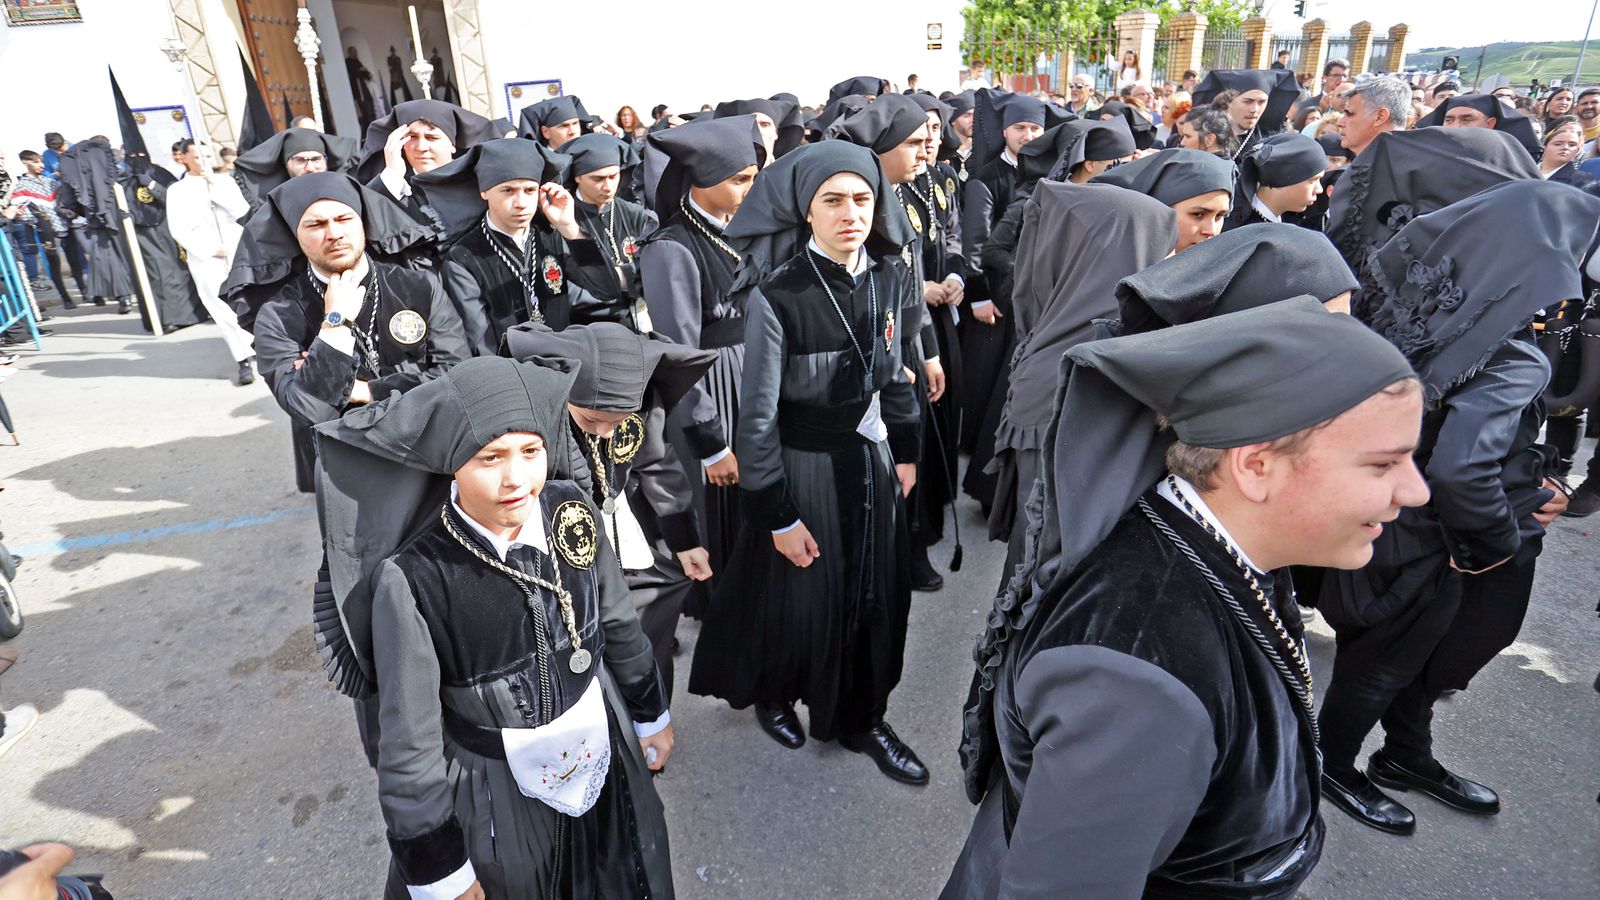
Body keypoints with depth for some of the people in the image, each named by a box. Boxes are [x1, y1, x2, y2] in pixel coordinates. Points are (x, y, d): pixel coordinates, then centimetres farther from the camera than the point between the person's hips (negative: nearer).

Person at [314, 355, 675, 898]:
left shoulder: (569, 510, -15)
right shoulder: (411, 579, -27)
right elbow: (409, 746, -16)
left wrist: (651, 715, 12)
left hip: (604, 767, 4)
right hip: (497, 803, -4)